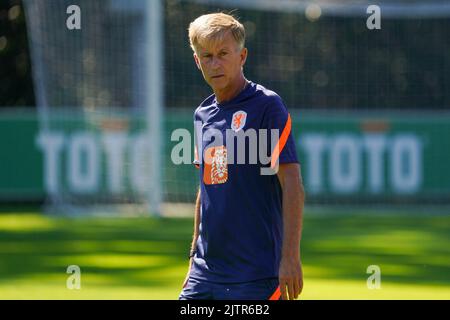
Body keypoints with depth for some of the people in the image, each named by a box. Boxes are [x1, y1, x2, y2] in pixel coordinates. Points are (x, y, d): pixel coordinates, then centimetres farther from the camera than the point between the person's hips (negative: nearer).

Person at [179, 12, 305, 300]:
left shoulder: (267, 106, -8)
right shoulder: (203, 115, 13)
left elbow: (293, 187, -13)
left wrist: (290, 258, -19)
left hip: (257, 274, -7)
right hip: (206, 272, 7)